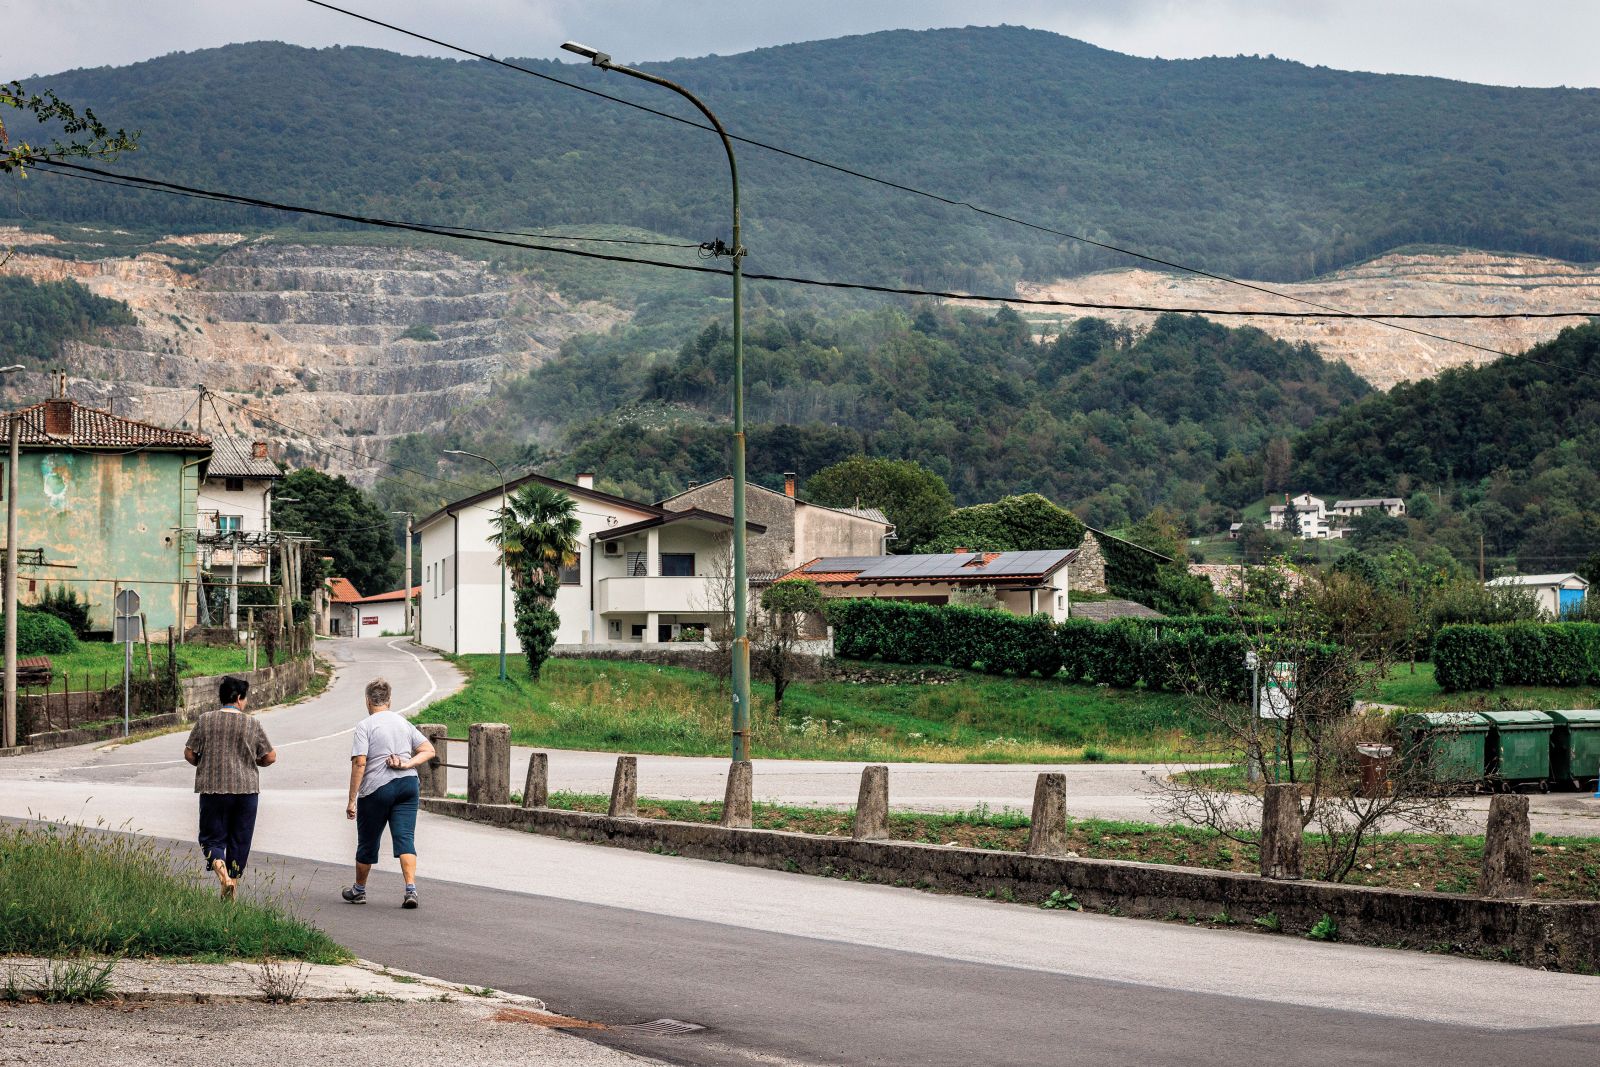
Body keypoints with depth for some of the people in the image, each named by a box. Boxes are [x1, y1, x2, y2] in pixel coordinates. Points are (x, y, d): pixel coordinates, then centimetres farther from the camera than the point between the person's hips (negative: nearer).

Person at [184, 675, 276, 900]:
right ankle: (234, 880, 14)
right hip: (246, 789, 0)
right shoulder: (252, 725, -3)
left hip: (212, 789, 0)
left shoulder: (205, 721, -2)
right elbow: (270, 757, 1)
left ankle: (221, 869, -19)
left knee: (212, 837, 8)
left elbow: (189, 754, 0)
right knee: (239, 841, 12)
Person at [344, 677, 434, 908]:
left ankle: (359, 890, 29)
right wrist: (407, 764, -3)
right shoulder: (403, 722, 12)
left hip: (376, 788, -4)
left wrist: (352, 800, -12)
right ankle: (411, 889, -20)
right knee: (405, 837, -3)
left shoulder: (365, 726, -6)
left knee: (368, 841, 12)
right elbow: (429, 750, 11)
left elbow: (359, 763, -14)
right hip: (408, 784, 4)